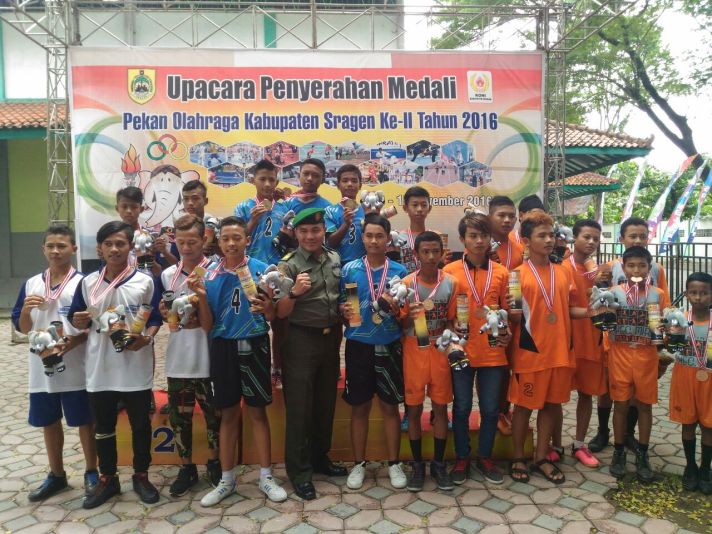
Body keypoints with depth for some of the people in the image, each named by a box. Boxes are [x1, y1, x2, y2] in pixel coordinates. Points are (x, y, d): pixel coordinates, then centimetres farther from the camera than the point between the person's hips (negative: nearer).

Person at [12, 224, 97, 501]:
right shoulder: (31, 284, 6)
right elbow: (22, 328, 8)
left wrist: (74, 342, -23)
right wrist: (26, 309, -12)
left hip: (76, 367, -4)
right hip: (42, 368, 5)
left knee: (84, 421, 8)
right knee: (49, 422, 16)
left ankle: (91, 472, 25)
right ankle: (56, 475, 33)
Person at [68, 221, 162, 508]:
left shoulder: (145, 281, -4)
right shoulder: (88, 282, 3)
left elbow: (156, 319, -1)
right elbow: (77, 322, 9)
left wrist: (146, 338, -20)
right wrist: (79, 320, -14)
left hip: (136, 367, -2)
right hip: (100, 368, 3)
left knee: (140, 424, 10)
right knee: (103, 426, 14)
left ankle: (141, 475, 28)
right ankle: (107, 478, 31)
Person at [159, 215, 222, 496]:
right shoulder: (168, 275, 4)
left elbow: (209, 324, -13)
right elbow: (169, 320, 13)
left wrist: (201, 296, -28)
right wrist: (165, 313, -9)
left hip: (206, 359, -3)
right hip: (177, 359, 4)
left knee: (213, 415, 11)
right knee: (179, 417, 13)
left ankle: (214, 464, 32)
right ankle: (187, 468, 30)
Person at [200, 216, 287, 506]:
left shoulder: (261, 269, -5)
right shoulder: (210, 275, 2)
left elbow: (272, 315, -2)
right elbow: (208, 322, 2)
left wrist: (265, 306, -24)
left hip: (254, 346, -2)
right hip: (223, 347, 2)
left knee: (257, 411, 8)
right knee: (228, 414, 11)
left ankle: (266, 477, 23)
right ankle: (226, 479, 26)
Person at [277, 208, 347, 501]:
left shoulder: (335, 259, 5)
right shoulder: (288, 265, -11)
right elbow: (281, 313, -14)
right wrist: (295, 292, -30)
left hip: (332, 337, 5)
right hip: (302, 340, -5)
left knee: (326, 403, 16)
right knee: (299, 407, 3)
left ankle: (320, 458, 33)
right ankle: (299, 470, 16)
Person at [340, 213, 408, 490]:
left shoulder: (399, 271, 1)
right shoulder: (349, 269, 0)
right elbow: (340, 305, 5)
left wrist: (396, 309, -16)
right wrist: (344, 311, -17)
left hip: (389, 346, 0)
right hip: (358, 345, 0)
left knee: (390, 406, 9)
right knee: (359, 407, 9)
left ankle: (394, 464, 24)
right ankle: (359, 464, 25)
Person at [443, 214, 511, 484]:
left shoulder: (501, 272, 4)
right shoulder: (450, 271, -2)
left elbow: (506, 310, 9)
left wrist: (507, 332, -8)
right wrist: (451, 328, -15)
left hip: (493, 351, 2)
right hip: (461, 350, -2)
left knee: (490, 408, 11)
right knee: (462, 407, 10)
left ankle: (485, 457, 30)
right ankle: (462, 458, 27)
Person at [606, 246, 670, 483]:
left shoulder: (659, 294, 1)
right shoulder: (614, 292, -2)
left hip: (646, 357, 1)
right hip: (620, 356, -1)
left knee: (645, 405, 9)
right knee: (620, 404, 6)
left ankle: (642, 455, 22)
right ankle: (619, 452, 20)